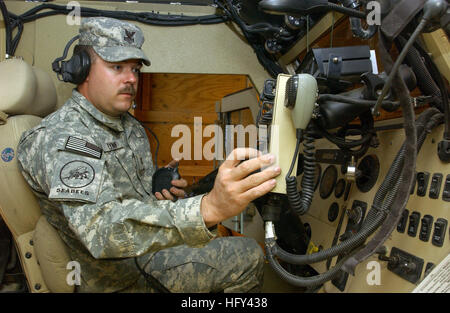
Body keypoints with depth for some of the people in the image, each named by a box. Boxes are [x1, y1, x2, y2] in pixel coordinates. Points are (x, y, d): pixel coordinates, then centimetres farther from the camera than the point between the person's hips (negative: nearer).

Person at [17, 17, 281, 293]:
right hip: (117, 282, -8)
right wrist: (208, 208, -56)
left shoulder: (130, 126, 6)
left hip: (150, 252, 8)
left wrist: (161, 186, -6)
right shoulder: (60, 138, -24)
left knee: (248, 254, 10)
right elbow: (101, 227, -42)